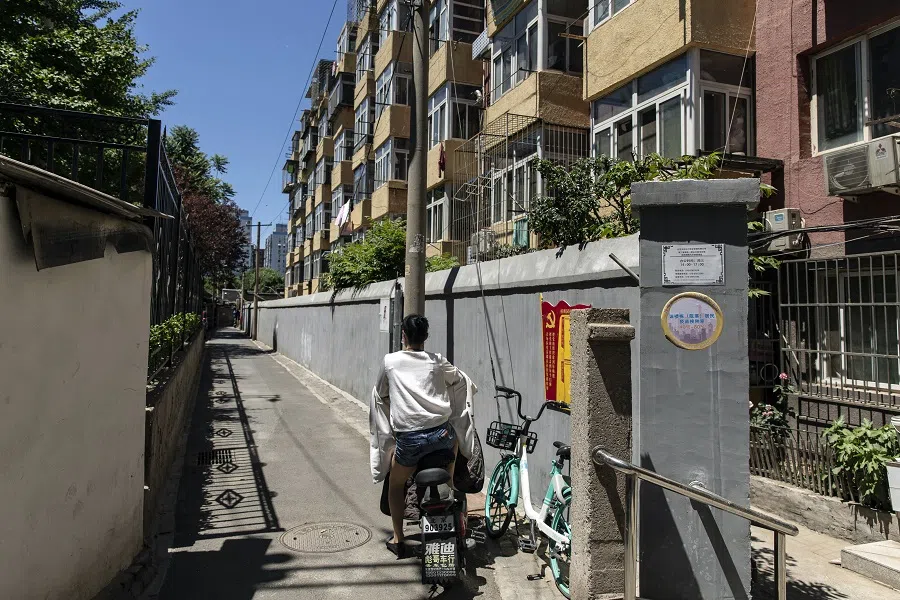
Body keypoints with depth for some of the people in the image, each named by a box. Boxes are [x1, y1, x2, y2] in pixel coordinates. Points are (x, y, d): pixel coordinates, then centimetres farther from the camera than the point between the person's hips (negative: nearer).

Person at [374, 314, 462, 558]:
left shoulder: (390, 360, 6)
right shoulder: (437, 361, 8)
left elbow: (382, 395, 17)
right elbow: (458, 379, 25)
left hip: (408, 438, -1)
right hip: (440, 432, 1)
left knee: (396, 484, 25)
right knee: (454, 441, 38)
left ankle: (398, 539, 26)